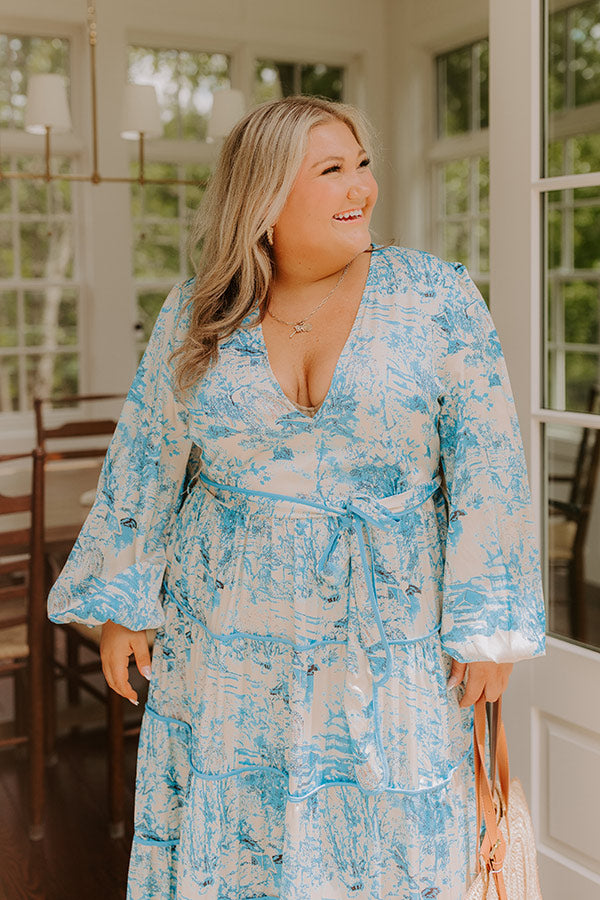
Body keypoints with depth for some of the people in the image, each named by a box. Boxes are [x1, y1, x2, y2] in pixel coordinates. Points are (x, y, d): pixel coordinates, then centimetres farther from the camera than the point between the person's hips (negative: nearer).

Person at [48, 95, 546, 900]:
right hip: (230, 639, 2)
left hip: (388, 638, -1)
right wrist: (119, 606, 8)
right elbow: (145, 463, 7)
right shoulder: (196, 315, 0)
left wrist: (488, 626, -8)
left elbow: (486, 467, -6)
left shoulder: (438, 299, -6)